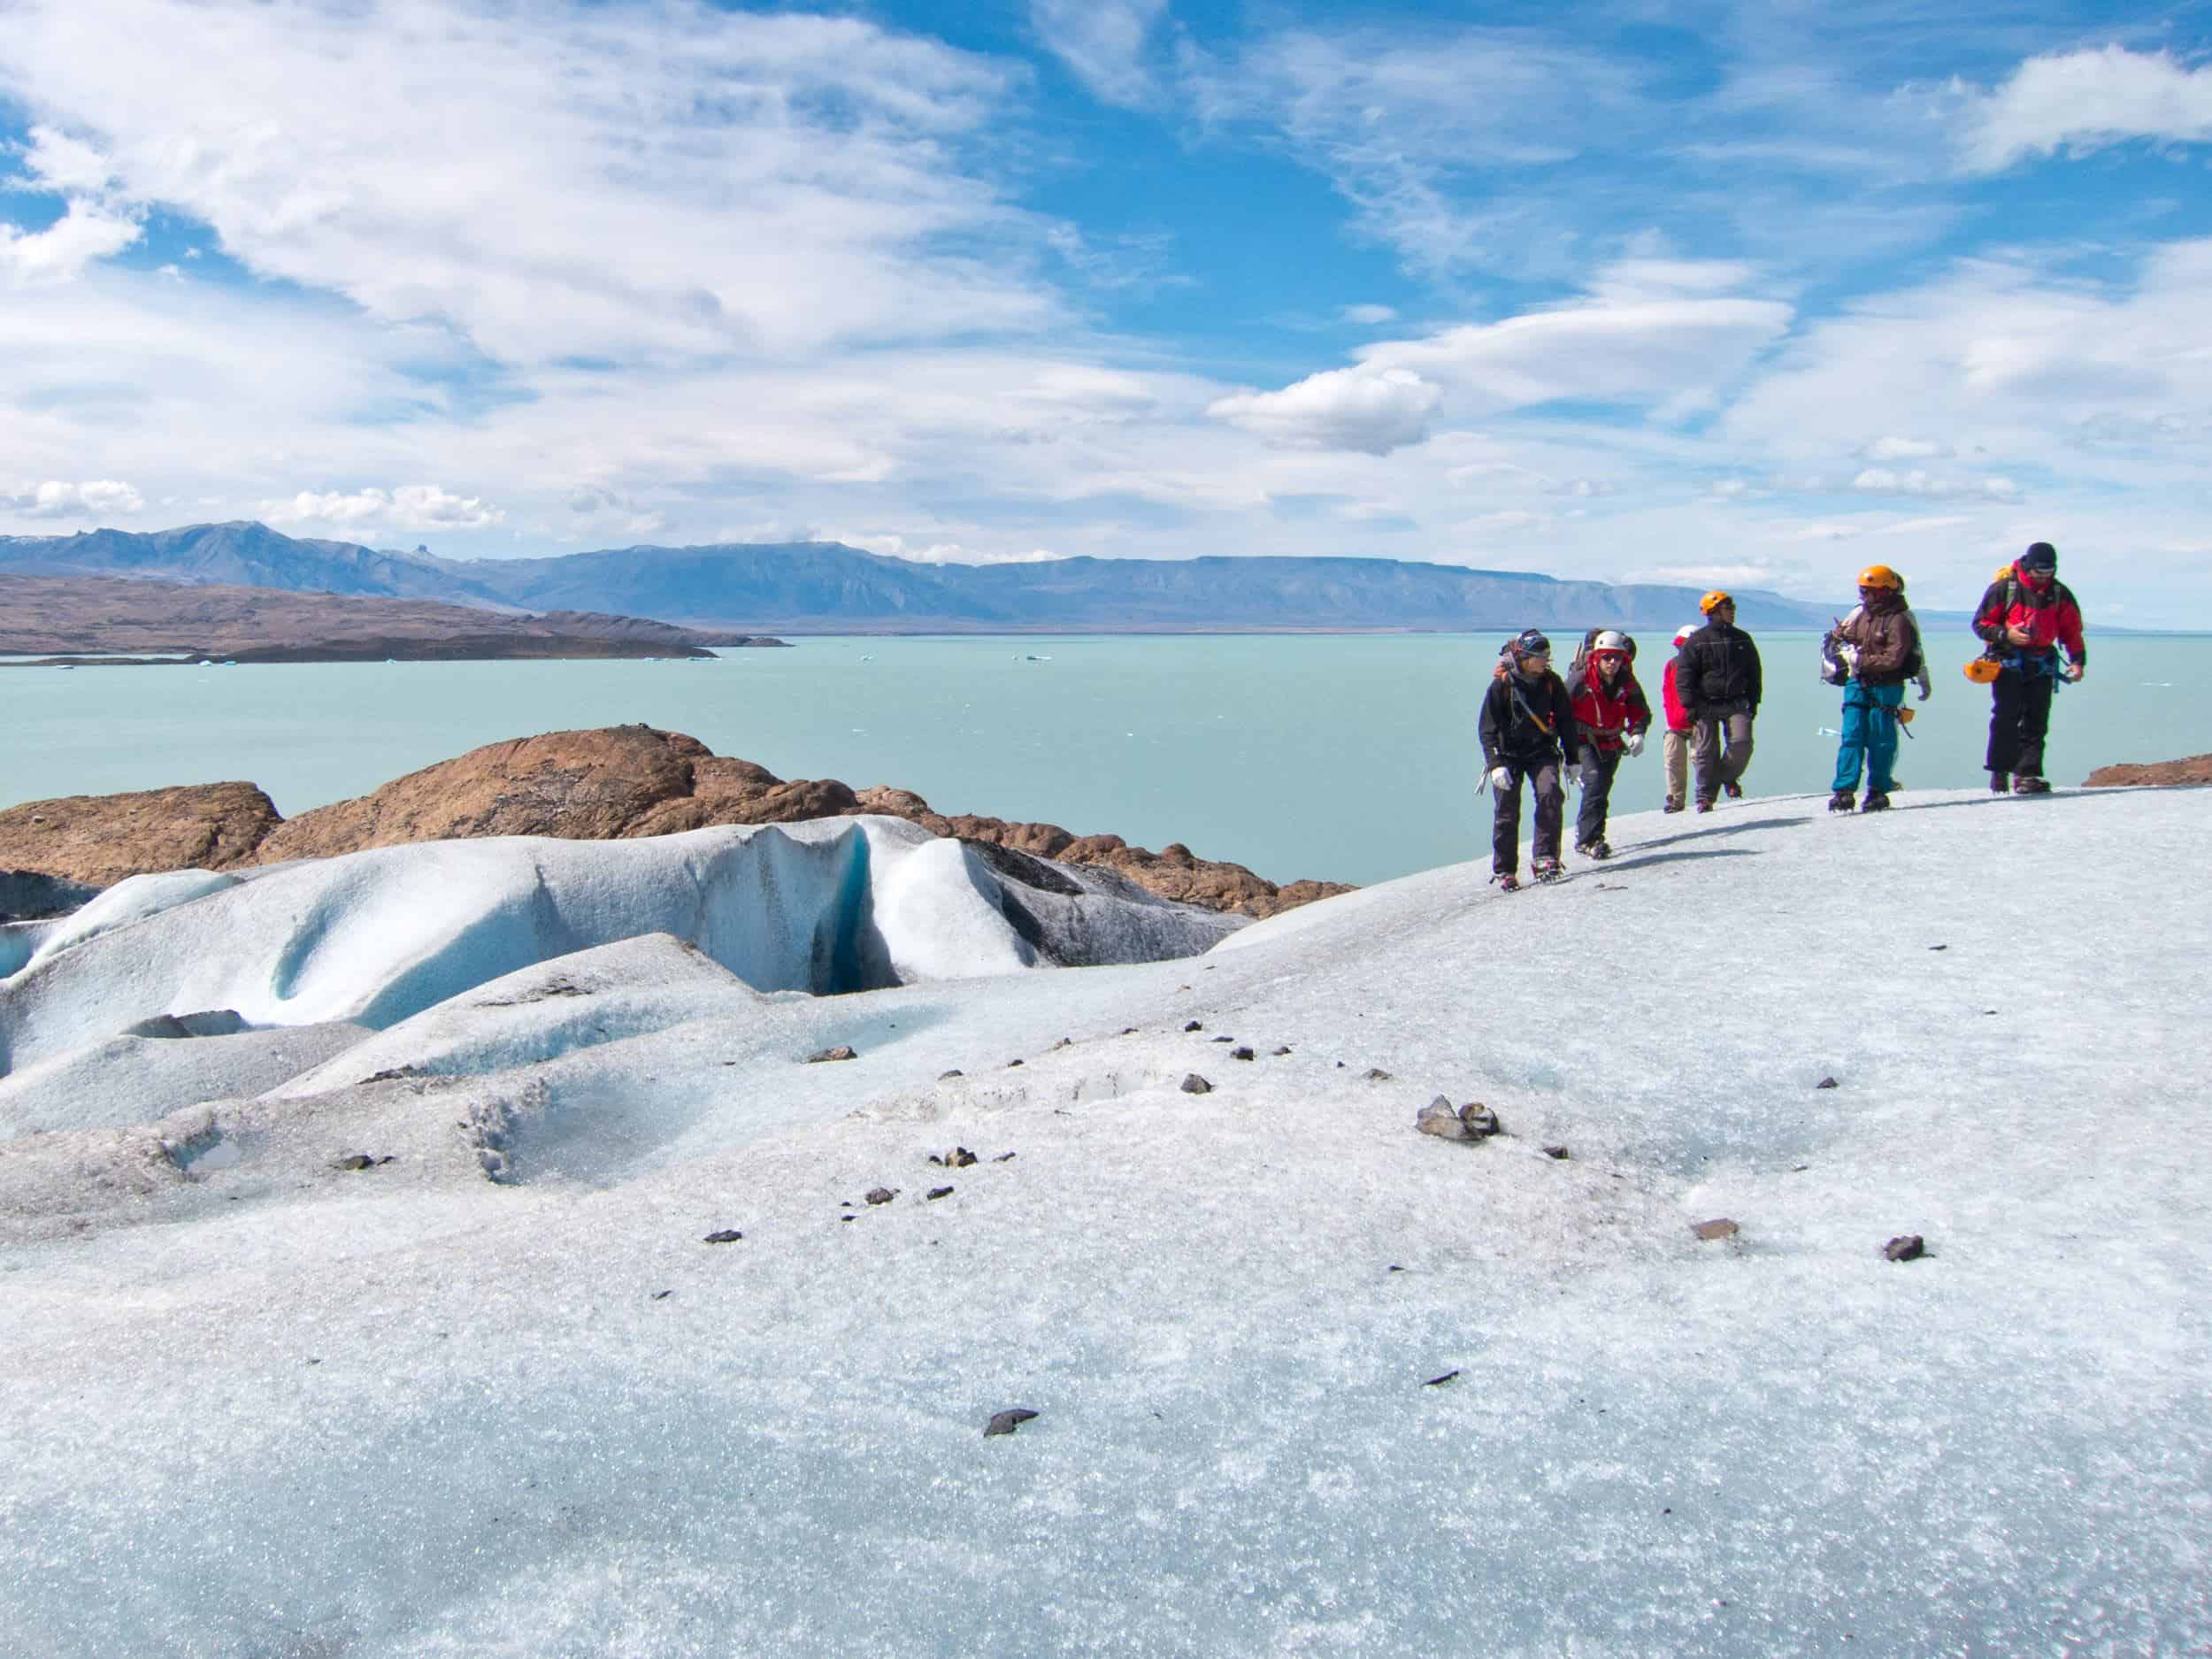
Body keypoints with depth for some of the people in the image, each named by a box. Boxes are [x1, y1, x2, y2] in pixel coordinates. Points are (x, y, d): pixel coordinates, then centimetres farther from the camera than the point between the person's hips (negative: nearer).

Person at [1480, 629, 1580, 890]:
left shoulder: (1551, 682, -1)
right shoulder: (1502, 684, -10)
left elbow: (1566, 722, 9)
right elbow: (1488, 728, -10)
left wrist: (1571, 760, 8)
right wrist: (1495, 764, -20)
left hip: (1542, 751, 2)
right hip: (1508, 753, -2)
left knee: (1550, 794, -22)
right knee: (1507, 809, -5)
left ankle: (1546, 858, -16)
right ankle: (1504, 870, 8)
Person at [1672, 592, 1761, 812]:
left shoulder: (1742, 639, 13)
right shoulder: (1696, 641, 0)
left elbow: (1754, 672, 20)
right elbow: (1684, 675, -2)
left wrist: (1753, 702, 14)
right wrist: (1690, 705, -10)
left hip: (1736, 703, 2)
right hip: (1706, 705, -2)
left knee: (1741, 742, -15)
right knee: (1706, 751, -1)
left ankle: (1728, 777, 12)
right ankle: (1706, 795, 10)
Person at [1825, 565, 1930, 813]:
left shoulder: (1900, 620, -13)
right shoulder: (1860, 613, 5)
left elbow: (1893, 659, -20)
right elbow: (1839, 636, 19)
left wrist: (1861, 660, -19)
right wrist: (1847, 651, -2)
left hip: (1886, 688, -5)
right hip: (1858, 684, 5)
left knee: (1881, 741, 3)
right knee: (1851, 736, -3)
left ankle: (1879, 790, 15)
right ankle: (1844, 791, -6)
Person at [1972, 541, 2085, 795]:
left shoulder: (2060, 594, 7)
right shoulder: (2004, 588, -5)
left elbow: (2072, 631, 12)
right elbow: (1980, 623, -2)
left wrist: (2078, 660, 0)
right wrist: (2006, 634, -19)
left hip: (2041, 666, 4)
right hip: (2008, 662, -4)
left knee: (2036, 722, -1)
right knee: (2006, 717, -11)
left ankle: (2027, 775, -1)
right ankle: (1999, 771, -1)